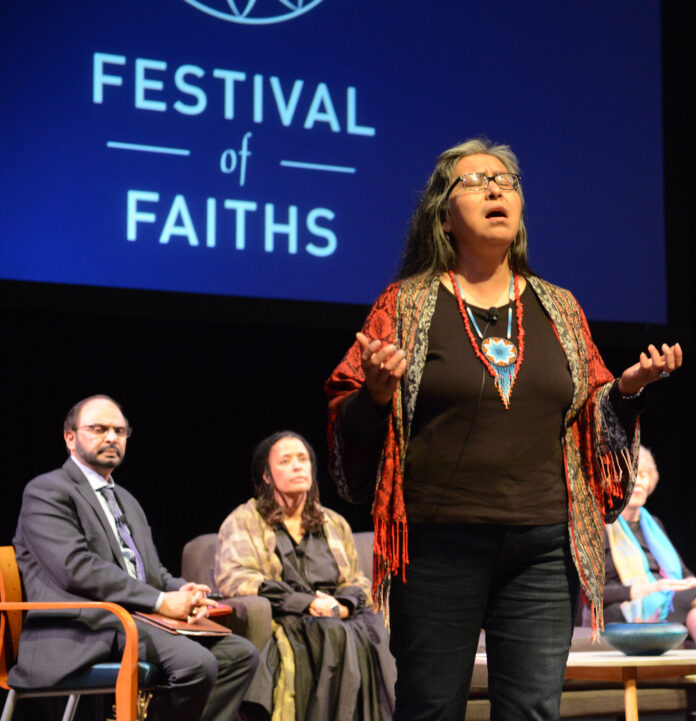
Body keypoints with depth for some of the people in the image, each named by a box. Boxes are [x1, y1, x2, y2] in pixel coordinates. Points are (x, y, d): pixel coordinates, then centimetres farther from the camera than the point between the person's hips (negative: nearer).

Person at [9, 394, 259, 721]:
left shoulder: (126, 501, 29)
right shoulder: (47, 492, 0)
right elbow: (76, 568, -15)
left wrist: (183, 592, 0)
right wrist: (160, 601, -18)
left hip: (138, 620, 9)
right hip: (82, 631, -9)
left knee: (240, 654, -6)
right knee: (197, 663, -29)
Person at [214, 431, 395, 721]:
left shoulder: (335, 524, 25)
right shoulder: (244, 521, 10)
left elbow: (358, 583, 22)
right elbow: (232, 578, -6)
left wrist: (343, 606, -5)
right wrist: (308, 604, -13)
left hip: (339, 620, 4)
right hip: (282, 624, -4)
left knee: (369, 638, -31)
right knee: (335, 638, -35)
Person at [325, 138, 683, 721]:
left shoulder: (559, 308, 15)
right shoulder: (405, 305, 4)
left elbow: (593, 419, 22)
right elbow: (350, 427, 4)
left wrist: (627, 388, 3)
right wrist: (378, 393, -16)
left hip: (543, 547, 3)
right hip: (439, 543, -3)